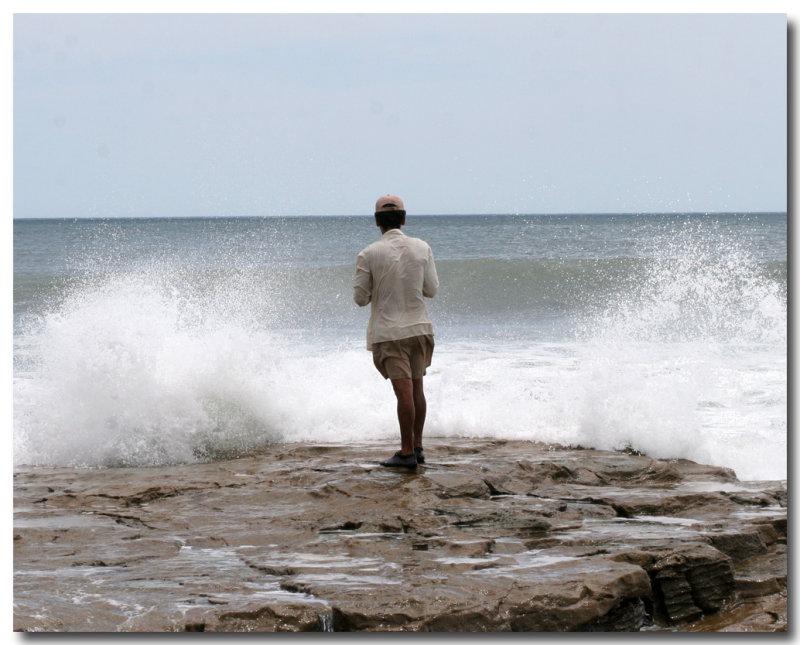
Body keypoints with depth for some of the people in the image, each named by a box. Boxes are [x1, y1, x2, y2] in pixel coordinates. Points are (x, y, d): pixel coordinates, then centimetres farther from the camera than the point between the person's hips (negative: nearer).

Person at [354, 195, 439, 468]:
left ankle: (407, 452, -4)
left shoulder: (368, 255, -9)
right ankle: (417, 446, 20)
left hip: (388, 331, -4)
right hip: (419, 327, 4)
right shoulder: (422, 248, 0)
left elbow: (360, 298, -4)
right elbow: (431, 290, 6)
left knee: (404, 390, -7)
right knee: (417, 388, 13)